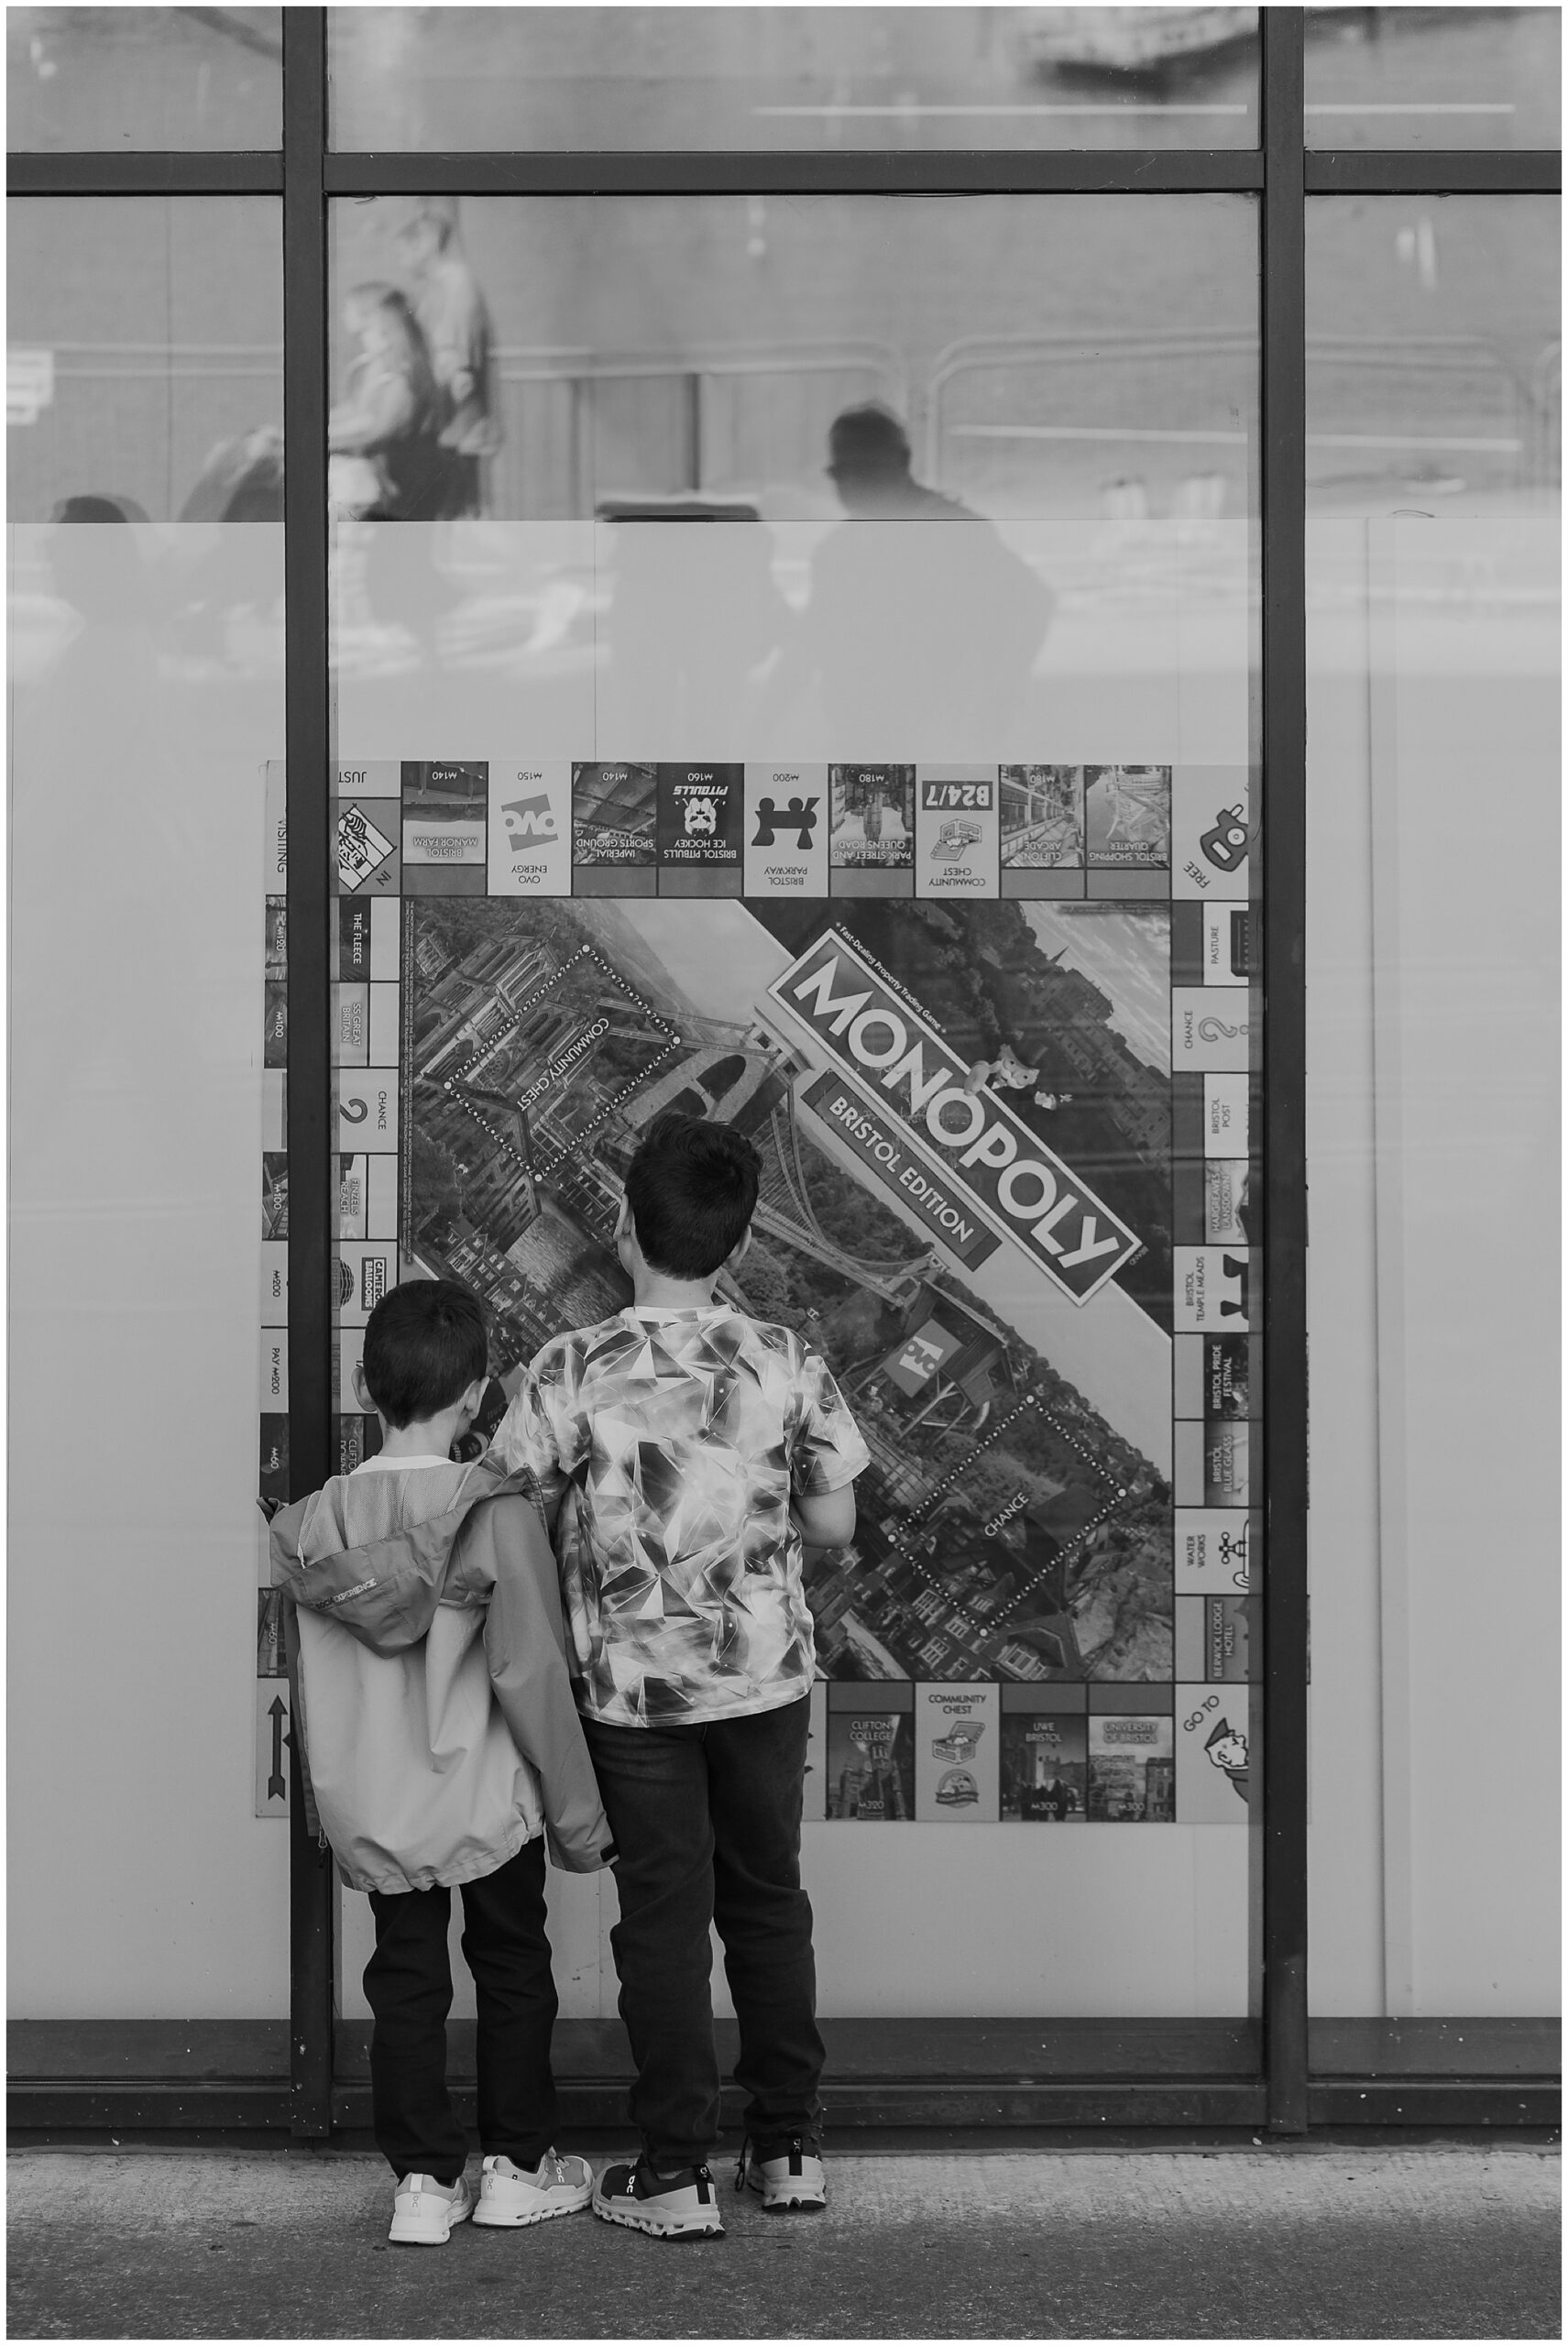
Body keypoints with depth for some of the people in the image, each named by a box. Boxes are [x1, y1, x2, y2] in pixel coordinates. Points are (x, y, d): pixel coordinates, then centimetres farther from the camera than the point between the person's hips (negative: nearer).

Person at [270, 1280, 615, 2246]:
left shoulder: (312, 1524, -5)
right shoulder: (498, 1513, -17)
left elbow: (310, 1685, 3)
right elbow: (532, 1676, -16)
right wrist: (580, 1815, -6)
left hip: (370, 1812, 3)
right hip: (486, 1800, -3)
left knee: (406, 1984, 14)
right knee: (514, 1974, 15)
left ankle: (425, 2178, 15)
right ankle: (517, 2165, 24)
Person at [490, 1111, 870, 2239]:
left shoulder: (576, 1369, -14)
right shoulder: (788, 1361, -7)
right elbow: (833, 1524, 0)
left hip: (635, 1682, -2)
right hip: (767, 1671, 2)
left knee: (664, 1915, 7)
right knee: (770, 1900, 16)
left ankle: (676, 2172, 12)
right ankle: (790, 2146, 24)